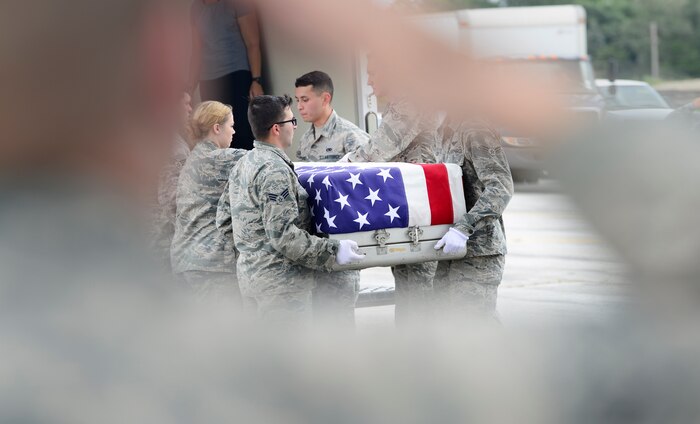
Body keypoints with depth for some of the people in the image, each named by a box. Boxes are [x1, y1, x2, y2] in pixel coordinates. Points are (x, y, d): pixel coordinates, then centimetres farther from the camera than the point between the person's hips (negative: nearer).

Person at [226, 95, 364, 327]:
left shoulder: (243, 165, 12)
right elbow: (283, 235, -23)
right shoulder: (275, 170, -19)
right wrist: (333, 251, -19)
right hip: (280, 281, -10)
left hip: (250, 271, 10)